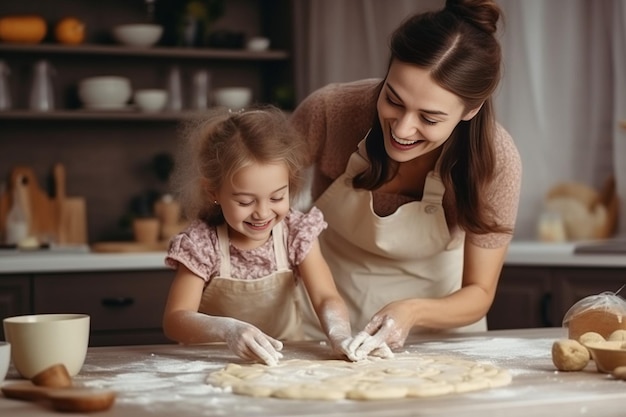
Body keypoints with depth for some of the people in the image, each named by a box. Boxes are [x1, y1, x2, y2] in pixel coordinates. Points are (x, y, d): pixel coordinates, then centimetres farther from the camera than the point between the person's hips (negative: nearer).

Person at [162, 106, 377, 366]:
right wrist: (227, 329, -43)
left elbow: (325, 297, -14)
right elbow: (175, 320, -22)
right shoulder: (201, 244, -15)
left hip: (284, 362, 2)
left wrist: (340, 334, -38)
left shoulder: (297, 233, -7)